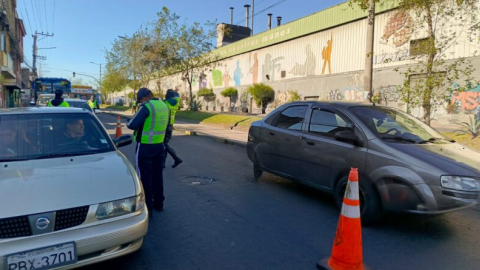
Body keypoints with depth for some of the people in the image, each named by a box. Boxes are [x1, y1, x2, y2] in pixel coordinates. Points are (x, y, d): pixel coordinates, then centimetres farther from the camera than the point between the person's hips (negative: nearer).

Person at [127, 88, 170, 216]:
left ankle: (148, 208, 9)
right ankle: (159, 203, 28)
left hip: (145, 147, -7)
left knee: (145, 177, 3)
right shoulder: (164, 106, 7)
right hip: (160, 145, 7)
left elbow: (132, 125, -21)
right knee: (157, 175, 17)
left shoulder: (146, 107, -17)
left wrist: (128, 123, 1)